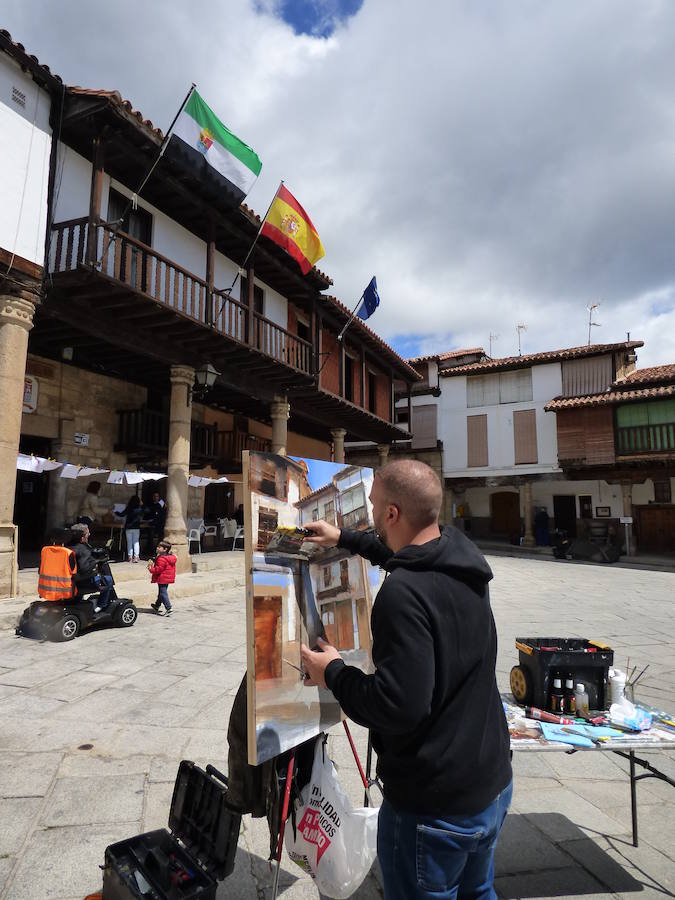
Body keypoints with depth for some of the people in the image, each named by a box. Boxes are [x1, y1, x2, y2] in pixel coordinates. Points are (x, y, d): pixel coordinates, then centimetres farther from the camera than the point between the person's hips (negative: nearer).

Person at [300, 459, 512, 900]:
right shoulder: (463, 558, -4)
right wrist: (345, 538, 25)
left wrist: (333, 672, -15)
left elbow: (397, 707, -31)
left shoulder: (404, 592, -31)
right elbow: (414, 557, 18)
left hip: (435, 808, -8)